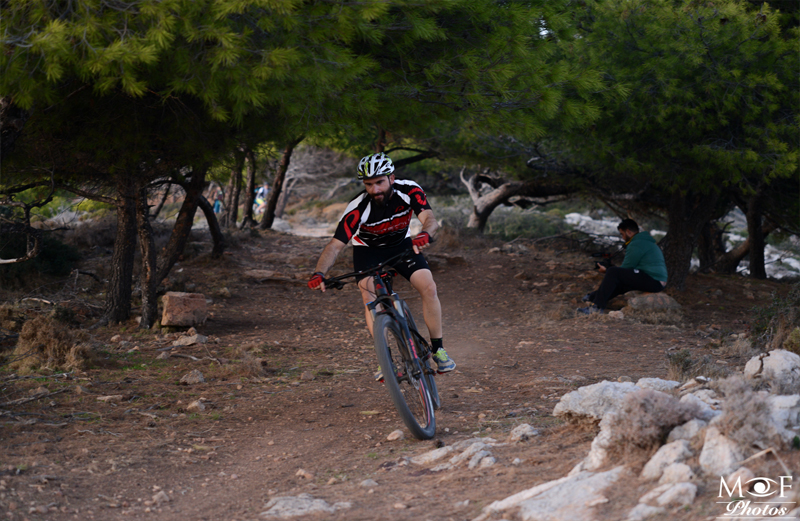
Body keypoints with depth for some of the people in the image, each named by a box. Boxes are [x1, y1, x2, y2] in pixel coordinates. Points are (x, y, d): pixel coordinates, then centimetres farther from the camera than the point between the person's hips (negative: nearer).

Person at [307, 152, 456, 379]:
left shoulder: (410, 191, -27)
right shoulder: (358, 208, -32)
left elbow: (430, 219, -39)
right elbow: (335, 245, -35)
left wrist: (425, 233, -64)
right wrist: (319, 273, -51)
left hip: (402, 244, 2)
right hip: (368, 250, -1)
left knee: (429, 288, -18)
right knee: (369, 297, -26)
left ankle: (438, 349, -2)